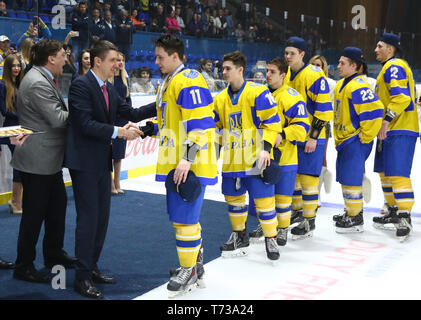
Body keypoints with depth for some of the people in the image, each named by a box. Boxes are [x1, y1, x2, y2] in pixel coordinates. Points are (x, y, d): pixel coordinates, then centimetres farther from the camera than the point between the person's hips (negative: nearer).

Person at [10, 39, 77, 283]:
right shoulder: (37, 83, -21)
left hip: (50, 159, 11)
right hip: (37, 160, -11)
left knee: (57, 205, 19)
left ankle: (54, 254, 34)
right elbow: (58, 119, -23)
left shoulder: (45, 79, 12)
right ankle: (24, 266, 13)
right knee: (34, 213, 0)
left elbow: (59, 112, 11)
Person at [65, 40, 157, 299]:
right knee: (88, 218, -5)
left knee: (102, 216, 13)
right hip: (84, 161, -9)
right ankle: (82, 277, 5)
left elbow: (131, 113, 12)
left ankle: (92, 267, 26)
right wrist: (118, 132, -25)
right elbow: (85, 124, -22)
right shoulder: (81, 85, -13)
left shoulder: (109, 89, 14)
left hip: (102, 162, 9)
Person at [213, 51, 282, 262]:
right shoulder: (221, 99, 10)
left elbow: (273, 122, -10)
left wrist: (266, 148, -18)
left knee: (263, 199, -2)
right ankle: (239, 236, 32)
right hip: (232, 161, 6)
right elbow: (216, 126, 19)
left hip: (256, 159, -6)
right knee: (233, 198, 14)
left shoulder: (258, 92, -9)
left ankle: (270, 239, 14)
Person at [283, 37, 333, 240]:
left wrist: (313, 136, -18)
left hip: (311, 137, -8)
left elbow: (324, 108, -17)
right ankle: (297, 210, 33)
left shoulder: (315, 75, -15)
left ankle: (309, 222, 3)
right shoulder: (285, 76, 10)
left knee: (307, 177, -6)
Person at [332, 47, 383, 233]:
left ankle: (356, 219, 5)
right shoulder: (341, 85, 13)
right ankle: (350, 212, 31)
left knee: (351, 179, -6)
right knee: (345, 178, 17)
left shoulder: (358, 86, -19)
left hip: (356, 141, -10)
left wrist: (365, 136, -19)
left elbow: (374, 111, -27)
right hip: (344, 140, 10)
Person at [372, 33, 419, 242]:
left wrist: (387, 120, -25)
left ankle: (404, 218, -13)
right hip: (390, 130, 11)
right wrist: (383, 124, 26)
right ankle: (394, 211, 24)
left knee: (397, 173, -14)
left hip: (400, 130, -11)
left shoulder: (394, 66, -10)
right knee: (384, 172, 14)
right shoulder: (389, 68, 23)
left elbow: (401, 96, -22)